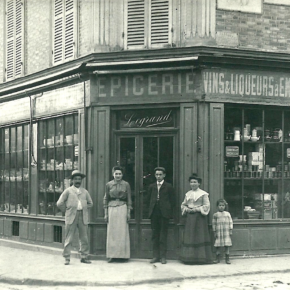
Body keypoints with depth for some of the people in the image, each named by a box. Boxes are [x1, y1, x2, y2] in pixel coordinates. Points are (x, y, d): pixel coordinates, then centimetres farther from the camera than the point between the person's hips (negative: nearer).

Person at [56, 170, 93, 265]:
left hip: (83, 217, 3)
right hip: (71, 217, -3)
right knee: (69, 239, -3)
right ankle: (67, 258, 2)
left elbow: (90, 203, 24)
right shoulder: (68, 191, 5)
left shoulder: (84, 191, 14)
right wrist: (67, 210, 3)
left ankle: (84, 257, 12)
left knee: (84, 238, 3)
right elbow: (59, 203, 3)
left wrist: (83, 209, 12)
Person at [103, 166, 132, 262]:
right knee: (112, 232, 1)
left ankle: (123, 255, 5)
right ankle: (112, 255, 5)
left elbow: (129, 199, 6)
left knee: (122, 232, 0)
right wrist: (106, 213, 5)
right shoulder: (109, 185, 6)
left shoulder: (126, 184, 3)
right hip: (111, 208, 1)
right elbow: (106, 199, 9)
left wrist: (128, 212, 1)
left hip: (122, 208, -1)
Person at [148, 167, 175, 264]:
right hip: (154, 213, 3)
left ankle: (163, 256, 1)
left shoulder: (168, 186, 4)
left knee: (163, 235, -2)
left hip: (164, 213, -3)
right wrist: (151, 210, 10)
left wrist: (168, 211, 0)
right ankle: (156, 256, 9)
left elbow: (172, 200, 4)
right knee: (155, 235, 5)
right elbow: (149, 199, 17)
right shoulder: (151, 186, 13)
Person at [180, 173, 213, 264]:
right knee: (189, 236, 3)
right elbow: (183, 205, 16)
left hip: (199, 217, -4)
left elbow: (206, 206, -5)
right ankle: (189, 257, 7)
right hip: (189, 217, 4)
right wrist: (186, 209, -4)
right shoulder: (188, 194, 14)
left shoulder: (203, 194, 0)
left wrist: (197, 209, -13)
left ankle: (201, 257, -1)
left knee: (199, 236, -5)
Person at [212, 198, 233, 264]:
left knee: (227, 246, -2)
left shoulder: (228, 214, 8)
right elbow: (214, 224, 6)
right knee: (218, 246, 0)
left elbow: (230, 222, 8)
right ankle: (218, 259, 10)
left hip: (226, 233, 1)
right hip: (219, 233, 0)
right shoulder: (215, 215, 5)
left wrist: (231, 231, 2)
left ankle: (227, 259, 4)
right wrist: (214, 232, 2)